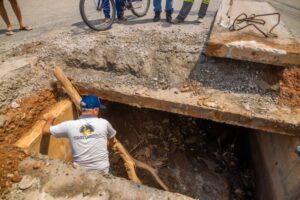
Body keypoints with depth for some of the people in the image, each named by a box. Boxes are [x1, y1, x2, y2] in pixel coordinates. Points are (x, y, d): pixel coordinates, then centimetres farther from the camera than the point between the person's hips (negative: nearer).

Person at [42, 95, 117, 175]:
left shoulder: (70, 125, -9)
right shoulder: (104, 123, -9)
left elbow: (45, 130, 4)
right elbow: (112, 141, 11)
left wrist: (50, 119, 24)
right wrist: (111, 143, 35)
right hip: (102, 171, -1)